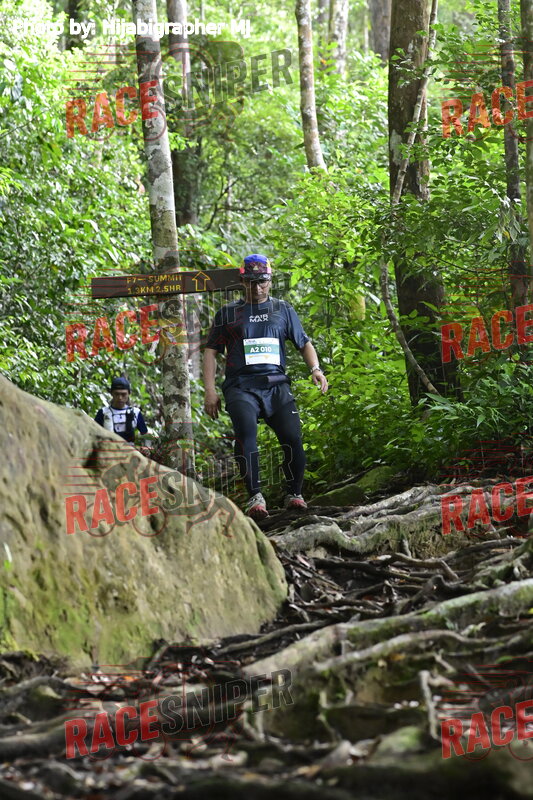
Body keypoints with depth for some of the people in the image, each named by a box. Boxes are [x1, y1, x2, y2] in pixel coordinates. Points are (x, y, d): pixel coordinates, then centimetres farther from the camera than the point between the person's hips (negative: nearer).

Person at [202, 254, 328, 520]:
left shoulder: (283, 310, 16)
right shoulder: (228, 313, 13)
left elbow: (304, 343, 20)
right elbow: (211, 351, 13)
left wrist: (315, 369, 1)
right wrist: (210, 390, 4)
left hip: (276, 385, 1)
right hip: (241, 386, -1)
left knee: (293, 438, -16)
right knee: (246, 431, -28)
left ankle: (294, 494, 5)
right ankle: (255, 497, -30)